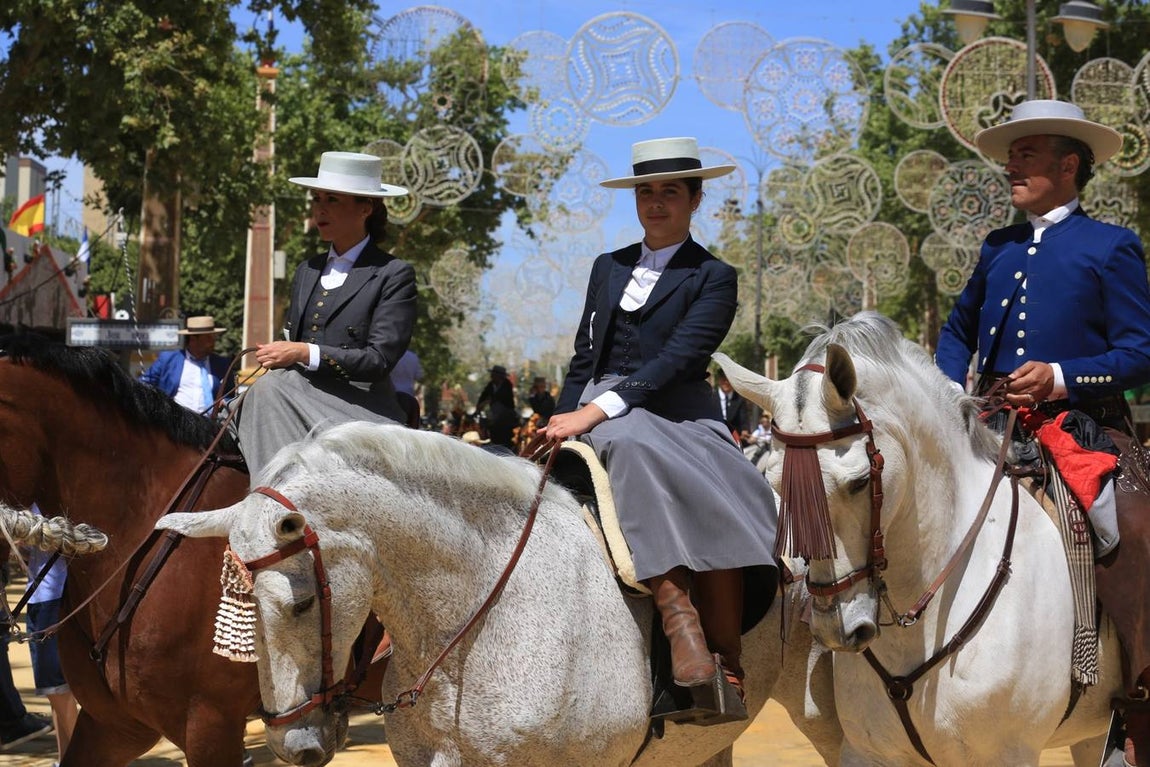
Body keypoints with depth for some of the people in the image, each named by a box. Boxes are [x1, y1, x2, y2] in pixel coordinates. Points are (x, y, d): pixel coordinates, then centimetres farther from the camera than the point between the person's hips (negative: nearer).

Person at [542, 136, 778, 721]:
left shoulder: (713, 279, 5)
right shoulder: (608, 268, 22)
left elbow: (678, 358, -10)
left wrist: (597, 409, -21)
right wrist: (563, 422, 6)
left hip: (679, 416, -2)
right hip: (602, 419, 2)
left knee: (720, 509, -34)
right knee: (633, 451, -37)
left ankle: (727, 667, -29)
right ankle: (679, 618, -47)